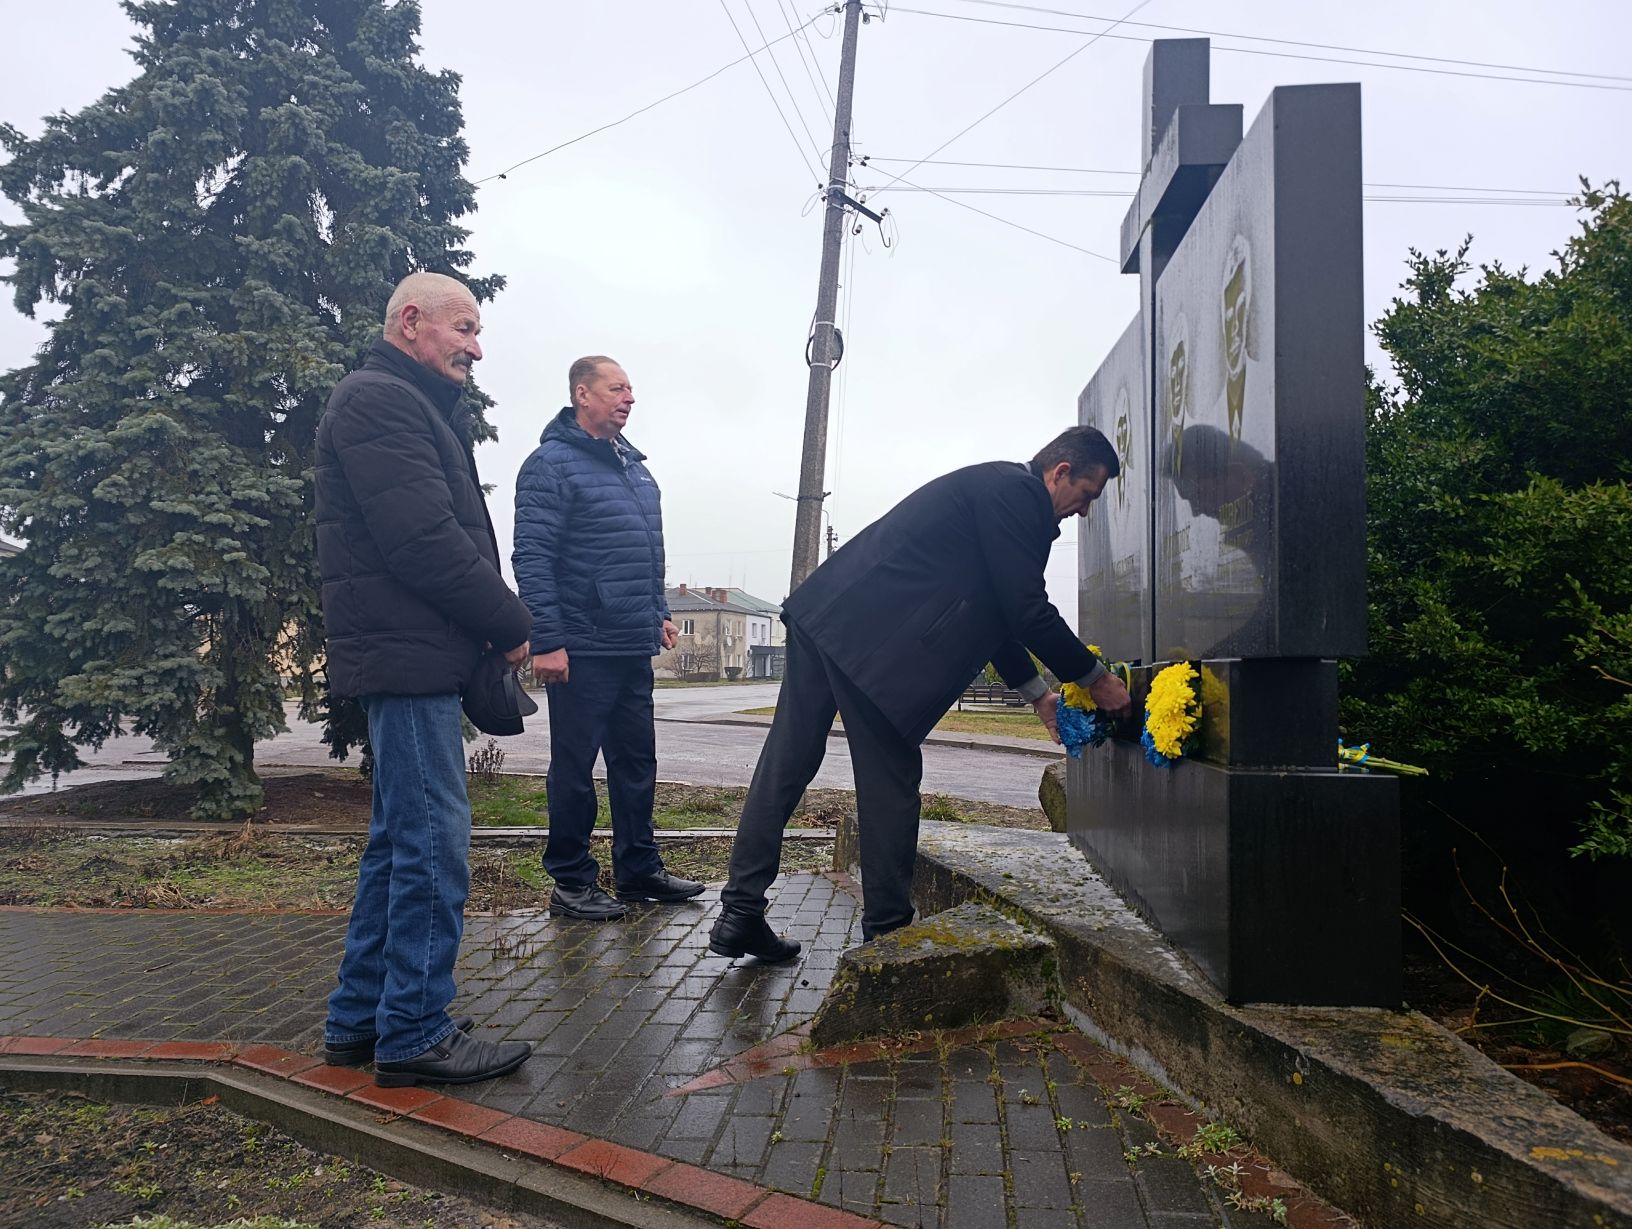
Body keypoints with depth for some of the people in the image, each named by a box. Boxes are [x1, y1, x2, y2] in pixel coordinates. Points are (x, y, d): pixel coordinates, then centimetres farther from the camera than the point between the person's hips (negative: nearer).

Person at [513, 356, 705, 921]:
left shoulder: (633, 465, 16)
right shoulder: (552, 464, -9)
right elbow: (532, 558, -15)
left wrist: (659, 612, 18)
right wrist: (547, 641, -20)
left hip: (634, 647, 8)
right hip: (582, 650, -8)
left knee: (637, 761, 14)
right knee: (575, 768, 2)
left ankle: (638, 869, 26)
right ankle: (571, 883, 14)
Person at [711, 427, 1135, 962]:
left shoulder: (997, 488, 24)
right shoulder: (1014, 492, -6)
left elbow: (994, 615, 28)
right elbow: (1028, 611, -10)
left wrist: (1039, 695, 28)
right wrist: (1096, 679, 2)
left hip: (823, 616, 10)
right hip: (868, 638, -10)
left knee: (785, 765, 8)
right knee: (891, 781, 2)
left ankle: (740, 913, 13)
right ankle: (887, 929, 14)